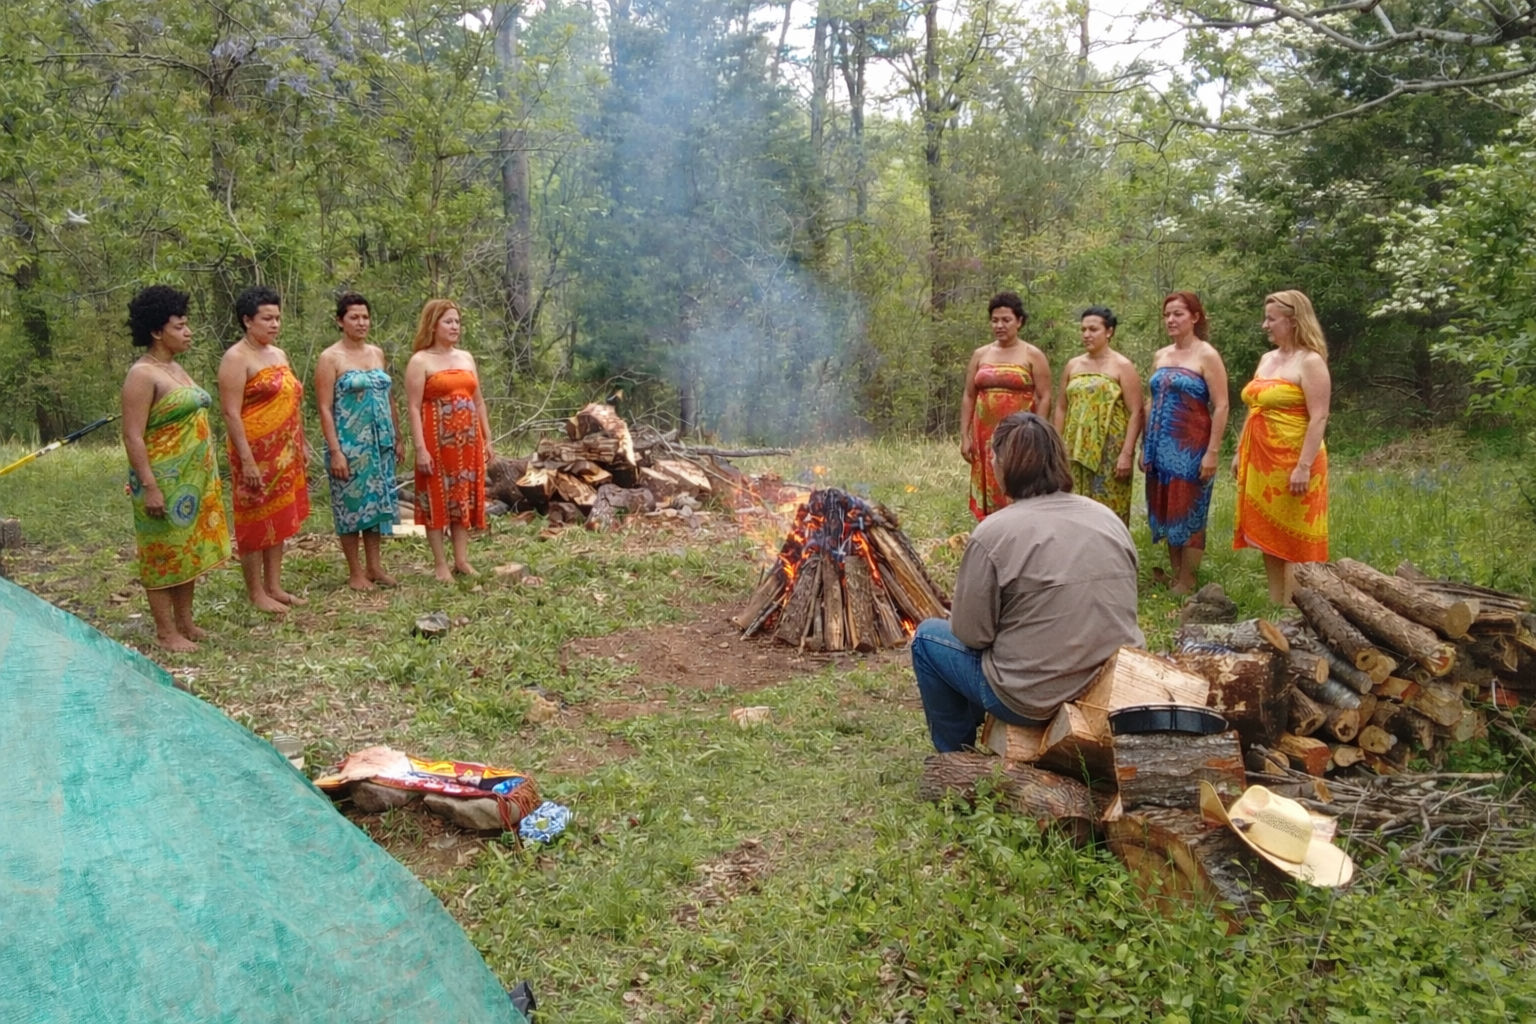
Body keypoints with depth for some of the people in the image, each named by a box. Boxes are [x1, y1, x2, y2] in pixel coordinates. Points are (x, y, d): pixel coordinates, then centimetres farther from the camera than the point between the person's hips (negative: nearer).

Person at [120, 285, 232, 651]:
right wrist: (149, 487, -23)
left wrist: (204, 473, 19)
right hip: (163, 483, -9)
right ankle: (166, 632, 8)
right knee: (164, 552, 0)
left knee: (189, 549, 14)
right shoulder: (142, 374, -14)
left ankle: (185, 623, 25)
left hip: (193, 480, 9)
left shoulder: (176, 368, 13)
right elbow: (132, 436, -18)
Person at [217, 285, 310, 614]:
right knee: (256, 521, 0)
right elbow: (231, 414, -16)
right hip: (256, 453, -8)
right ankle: (256, 593, 8)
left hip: (285, 454, 8)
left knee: (279, 520, 12)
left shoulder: (279, 354, 14)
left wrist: (300, 448, 17)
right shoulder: (236, 358, -10)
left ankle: (275, 587, 21)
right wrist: (247, 460, -21)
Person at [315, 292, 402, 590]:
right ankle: (355, 572, 11)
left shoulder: (377, 353, 11)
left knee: (377, 502, 10)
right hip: (350, 445, -6)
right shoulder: (330, 359, -7)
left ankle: (374, 566, 21)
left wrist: (397, 439, 13)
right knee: (352, 504, 2)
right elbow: (325, 409, -11)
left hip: (380, 444, 6)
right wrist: (335, 451, -17)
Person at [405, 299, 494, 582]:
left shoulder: (466, 358, 14)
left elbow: (479, 401, 16)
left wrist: (487, 439, 11)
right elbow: (413, 408, -10)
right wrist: (421, 448, -17)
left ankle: (462, 559, 16)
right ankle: (440, 563, 8)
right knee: (437, 499, 2)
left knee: (464, 498, 8)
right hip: (437, 440, -6)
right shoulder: (420, 361, -4)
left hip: (468, 440, 6)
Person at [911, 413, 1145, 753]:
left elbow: (971, 634, -12)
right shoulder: (1110, 519, 3)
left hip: (1037, 702, -7)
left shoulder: (993, 533, -16)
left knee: (927, 637, 15)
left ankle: (957, 756, 26)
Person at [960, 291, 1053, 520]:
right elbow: (968, 397, 11)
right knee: (988, 496, 4)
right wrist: (965, 437, 5)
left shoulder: (1033, 355, 1)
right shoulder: (980, 355, 12)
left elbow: (1044, 398, -2)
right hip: (986, 437, 4)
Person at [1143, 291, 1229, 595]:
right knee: (1166, 513, 9)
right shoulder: (1160, 356, 12)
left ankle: (1186, 585, 7)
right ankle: (1175, 578, 20)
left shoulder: (1207, 356, -6)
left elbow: (1221, 407, -11)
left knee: (1188, 515, 0)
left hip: (1190, 448, -6)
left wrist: (1212, 452, -16)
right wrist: (1145, 446, 12)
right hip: (1161, 448, 6)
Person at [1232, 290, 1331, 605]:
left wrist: (1304, 466, -22)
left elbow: (1319, 418, -16)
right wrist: (1240, 453, 16)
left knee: (1293, 542, -3)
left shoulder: (1310, 362, -10)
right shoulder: (1267, 359, 15)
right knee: (1268, 538, 11)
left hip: (1291, 464, -8)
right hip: (1261, 462, 8)